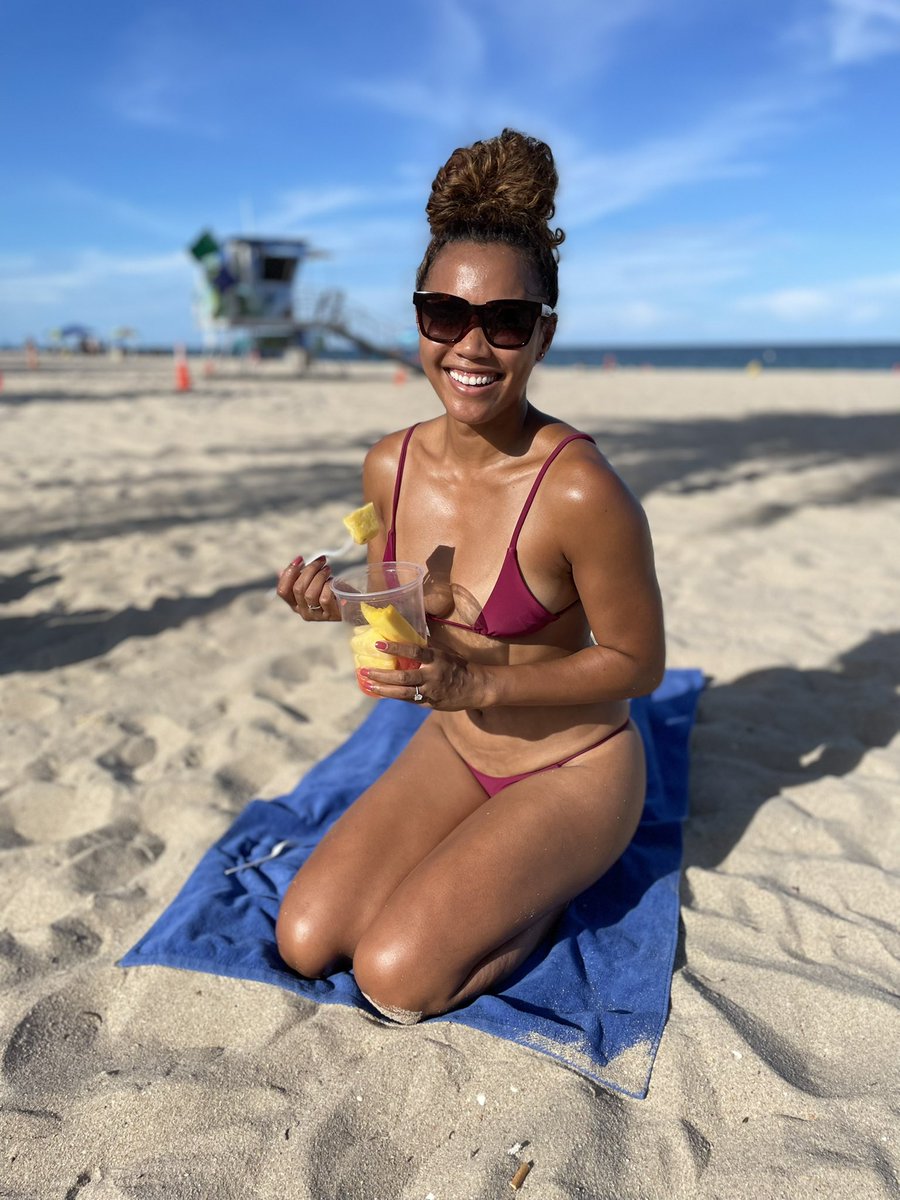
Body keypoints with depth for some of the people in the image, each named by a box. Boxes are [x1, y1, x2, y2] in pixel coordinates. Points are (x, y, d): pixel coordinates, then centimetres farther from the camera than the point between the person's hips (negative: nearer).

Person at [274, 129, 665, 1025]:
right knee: (306, 941, -1)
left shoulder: (580, 491, -28)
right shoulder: (390, 466, -9)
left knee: (396, 977, -15)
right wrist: (340, 607, -16)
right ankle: (487, 858, 19)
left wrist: (479, 684, -25)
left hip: (573, 770, -5)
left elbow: (638, 664, -16)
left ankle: (556, 883, 11)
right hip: (452, 749, 6)